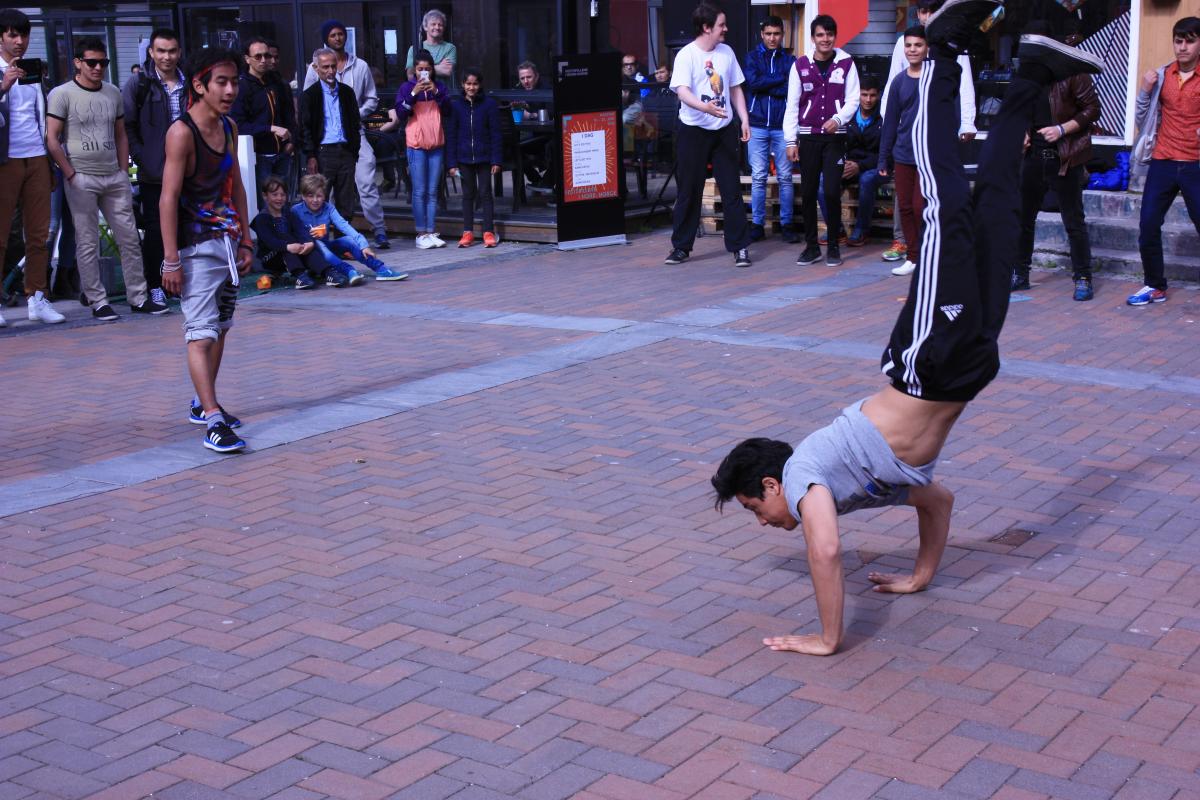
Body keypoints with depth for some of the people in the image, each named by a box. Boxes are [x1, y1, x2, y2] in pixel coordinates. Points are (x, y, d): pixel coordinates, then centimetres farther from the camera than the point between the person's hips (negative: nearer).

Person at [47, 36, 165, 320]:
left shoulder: (113, 93, 12)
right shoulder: (62, 94, -4)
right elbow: (52, 140, -6)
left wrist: (124, 173, 8)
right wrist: (71, 176, -11)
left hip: (114, 178, 5)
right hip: (82, 179, -5)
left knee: (129, 239, 5)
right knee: (88, 244, 0)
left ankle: (138, 297, 13)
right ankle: (98, 302, 6)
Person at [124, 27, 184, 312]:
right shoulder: (138, 84, -1)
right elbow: (126, 126, -2)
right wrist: (141, 157, -10)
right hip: (153, 172, -3)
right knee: (154, 229, 1)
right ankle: (155, 286, 11)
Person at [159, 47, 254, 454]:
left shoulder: (229, 127, 10)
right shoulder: (182, 132, -14)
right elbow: (168, 198, -17)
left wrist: (245, 240, 16)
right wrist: (171, 260, -20)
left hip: (228, 241, 8)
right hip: (196, 247, -8)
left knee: (220, 328, 16)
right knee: (202, 334, -11)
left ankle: (202, 404, 29)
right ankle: (213, 422, -16)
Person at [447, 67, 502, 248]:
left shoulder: (489, 104, -2)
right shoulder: (456, 105, 2)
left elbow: (495, 134, -2)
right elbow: (451, 135, 3)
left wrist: (496, 160, -6)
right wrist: (452, 162, -2)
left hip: (484, 158, -2)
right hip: (464, 158, 2)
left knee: (485, 193, 2)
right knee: (468, 194, 9)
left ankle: (489, 232, 6)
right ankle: (468, 232, 14)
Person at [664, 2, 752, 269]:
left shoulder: (726, 52, 7)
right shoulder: (686, 55, -10)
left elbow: (735, 89, 15)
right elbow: (682, 91, -23)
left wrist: (744, 120, 5)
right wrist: (705, 107, -40)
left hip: (725, 129, 4)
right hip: (693, 130, -4)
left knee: (732, 190, 2)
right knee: (688, 191, 4)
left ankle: (739, 247, 6)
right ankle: (681, 246, 15)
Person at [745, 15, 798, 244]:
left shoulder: (790, 60, 7)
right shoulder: (752, 57, 7)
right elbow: (752, 82, -11)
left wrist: (765, 85, -11)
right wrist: (780, 80, -8)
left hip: (782, 126, 0)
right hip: (758, 125, 0)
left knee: (785, 177, 2)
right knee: (758, 178, 2)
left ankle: (787, 224, 9)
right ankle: (757, 224, 9)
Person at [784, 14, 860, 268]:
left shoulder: (846, 63, 1)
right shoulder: (800, 64, 3)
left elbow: (853, 99, 0)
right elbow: (792, 104, 3)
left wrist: (838, 119, -19)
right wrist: (791, 140, -1)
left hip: (835, 136, -1)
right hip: (807, 136, 1)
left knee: (832, 192, -6)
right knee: (808, 193, 2)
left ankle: (833, 245, 7)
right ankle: (811, 245, 12)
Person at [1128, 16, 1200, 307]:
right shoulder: (1162, 76, 8)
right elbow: (1143, 119, 12)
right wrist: (1145, 91, -4)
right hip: (1162, 164, 3)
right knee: (1148, 227, 2)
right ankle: (1155, 286, 16)